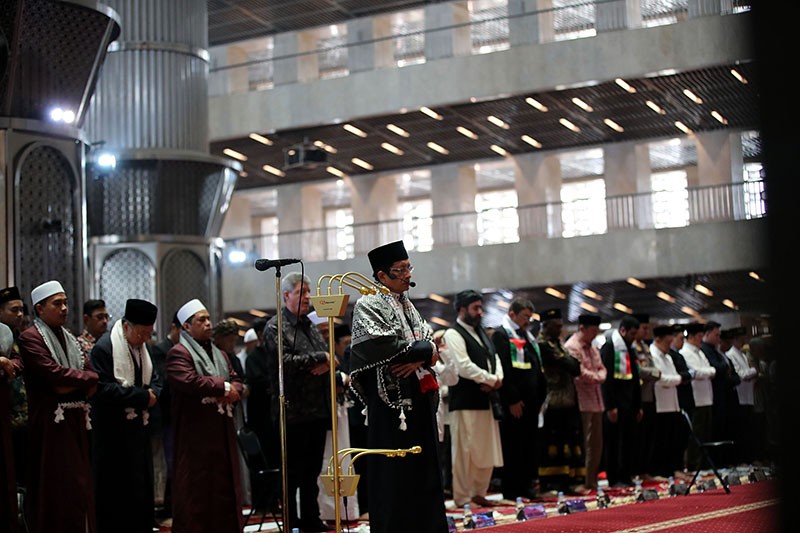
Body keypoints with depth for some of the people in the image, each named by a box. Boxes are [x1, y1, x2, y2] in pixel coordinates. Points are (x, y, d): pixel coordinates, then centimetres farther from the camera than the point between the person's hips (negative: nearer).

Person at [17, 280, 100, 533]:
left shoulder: (70, 339, 18)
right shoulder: (30, 338, -6)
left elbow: (91, 376, 10)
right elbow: (53, 373, -19)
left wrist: (71, 385, -9)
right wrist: (83, 378, -7)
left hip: (76, 421, 7)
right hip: (50, 424, -7)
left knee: (80, 482, 7)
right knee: (56, 487, -6)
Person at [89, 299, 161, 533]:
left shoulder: (142, 348, 12)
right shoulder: (104, 348, -13)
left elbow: (154, 380, 18)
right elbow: (103, 388, -21)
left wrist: (151, 394, -6)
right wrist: (142, 396, -18)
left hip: (139, 429, 8)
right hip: (113, 433, -8)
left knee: (143, 490, 11)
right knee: (118, 495, -6)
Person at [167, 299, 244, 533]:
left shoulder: (219, 354, 22)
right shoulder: (179, 353, -6)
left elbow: (236, 380, 16)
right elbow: (189, 381, -21)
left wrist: (232, 392, -8)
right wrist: (223, 387, -11)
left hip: (222, 430, 8)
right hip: (196, 432, -8)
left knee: (226, 485, 8)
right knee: (197, 488, -6)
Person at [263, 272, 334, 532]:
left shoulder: (310, 326, 17)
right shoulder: (275, 326, -6)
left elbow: (327, 356, 17)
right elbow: (285, 361, -19)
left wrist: (326, 364, -7)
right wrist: (320, 359, -13)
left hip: (317, 410, 7)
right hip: (293, 411, -7)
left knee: (312, 470, 14)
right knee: (293, 472, 0)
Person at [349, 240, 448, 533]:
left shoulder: (407, 305, 19)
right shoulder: (368, 305, -5)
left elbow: (430, 341, 11)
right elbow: (385, 347, -18)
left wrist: (418, 358, -11)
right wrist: (424, 351, -8)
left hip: (419, 396, 8)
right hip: (390, 398, -8)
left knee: (424, 466, 9)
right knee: (394, 470, -6)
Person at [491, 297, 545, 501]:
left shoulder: (527, 337, 20)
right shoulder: (501, 335, -7)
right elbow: (503, 370, -15)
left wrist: (540, 397, 15)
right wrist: (512, 400, -18)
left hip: (531, 401, 8)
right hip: (513, 404, -8)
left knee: (529, 446, 10)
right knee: (512, 446, -4)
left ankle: (526, 485, 16)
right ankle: (511, 490, 0)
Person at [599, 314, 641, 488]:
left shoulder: (629, 349, 18)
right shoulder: (609, 347, -9)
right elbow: (606, 378, -15)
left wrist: (638, 406, 18)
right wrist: (610, 407, -19)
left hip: (629, 405, 8)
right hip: (616, 405, -8)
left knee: (630, 441, 8)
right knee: (613, 442, -3)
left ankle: (626, 477, 15)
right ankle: (614, 480, 2)